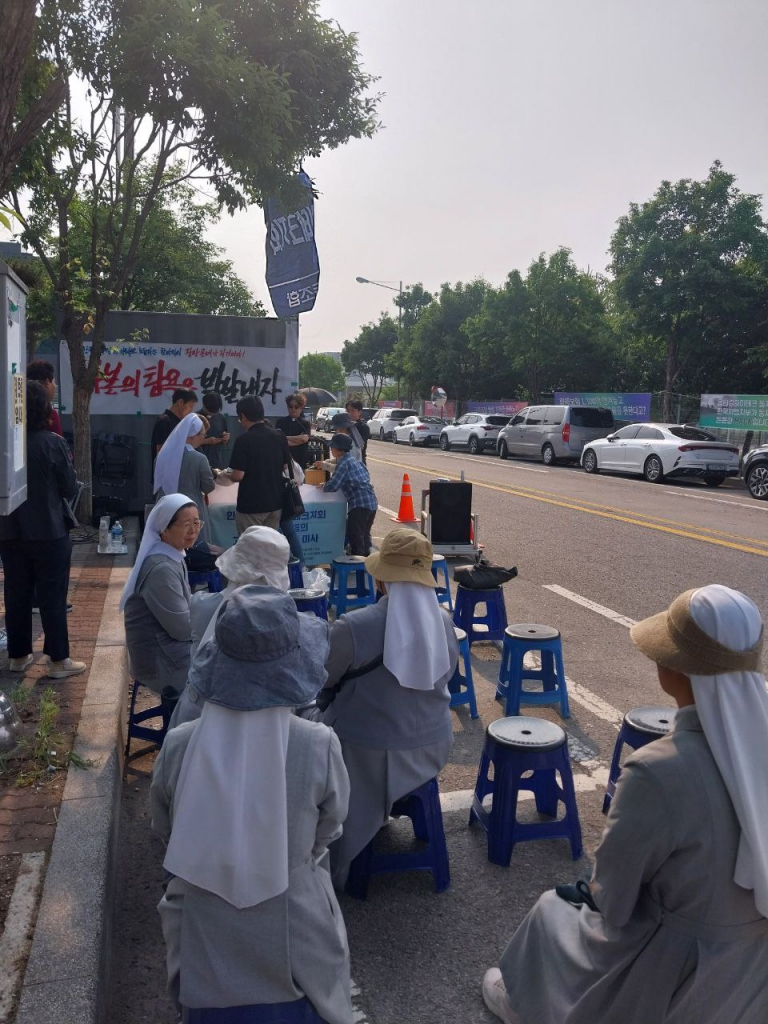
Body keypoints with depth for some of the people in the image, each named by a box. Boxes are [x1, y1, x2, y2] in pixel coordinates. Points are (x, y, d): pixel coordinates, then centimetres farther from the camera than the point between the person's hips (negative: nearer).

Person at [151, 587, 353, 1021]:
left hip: (204, 938, 1)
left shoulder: (179, 745, -20)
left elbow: (165, 830, -1)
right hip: (294, 937, -1)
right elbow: (330, 827, -5)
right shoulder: (319, 745, -24)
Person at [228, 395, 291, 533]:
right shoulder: (279, 436, 1)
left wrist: (225, 475, 3)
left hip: (251, 504, -6)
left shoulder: (244, 440, -17)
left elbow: (238, 476, -18)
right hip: (275, 501, 6)